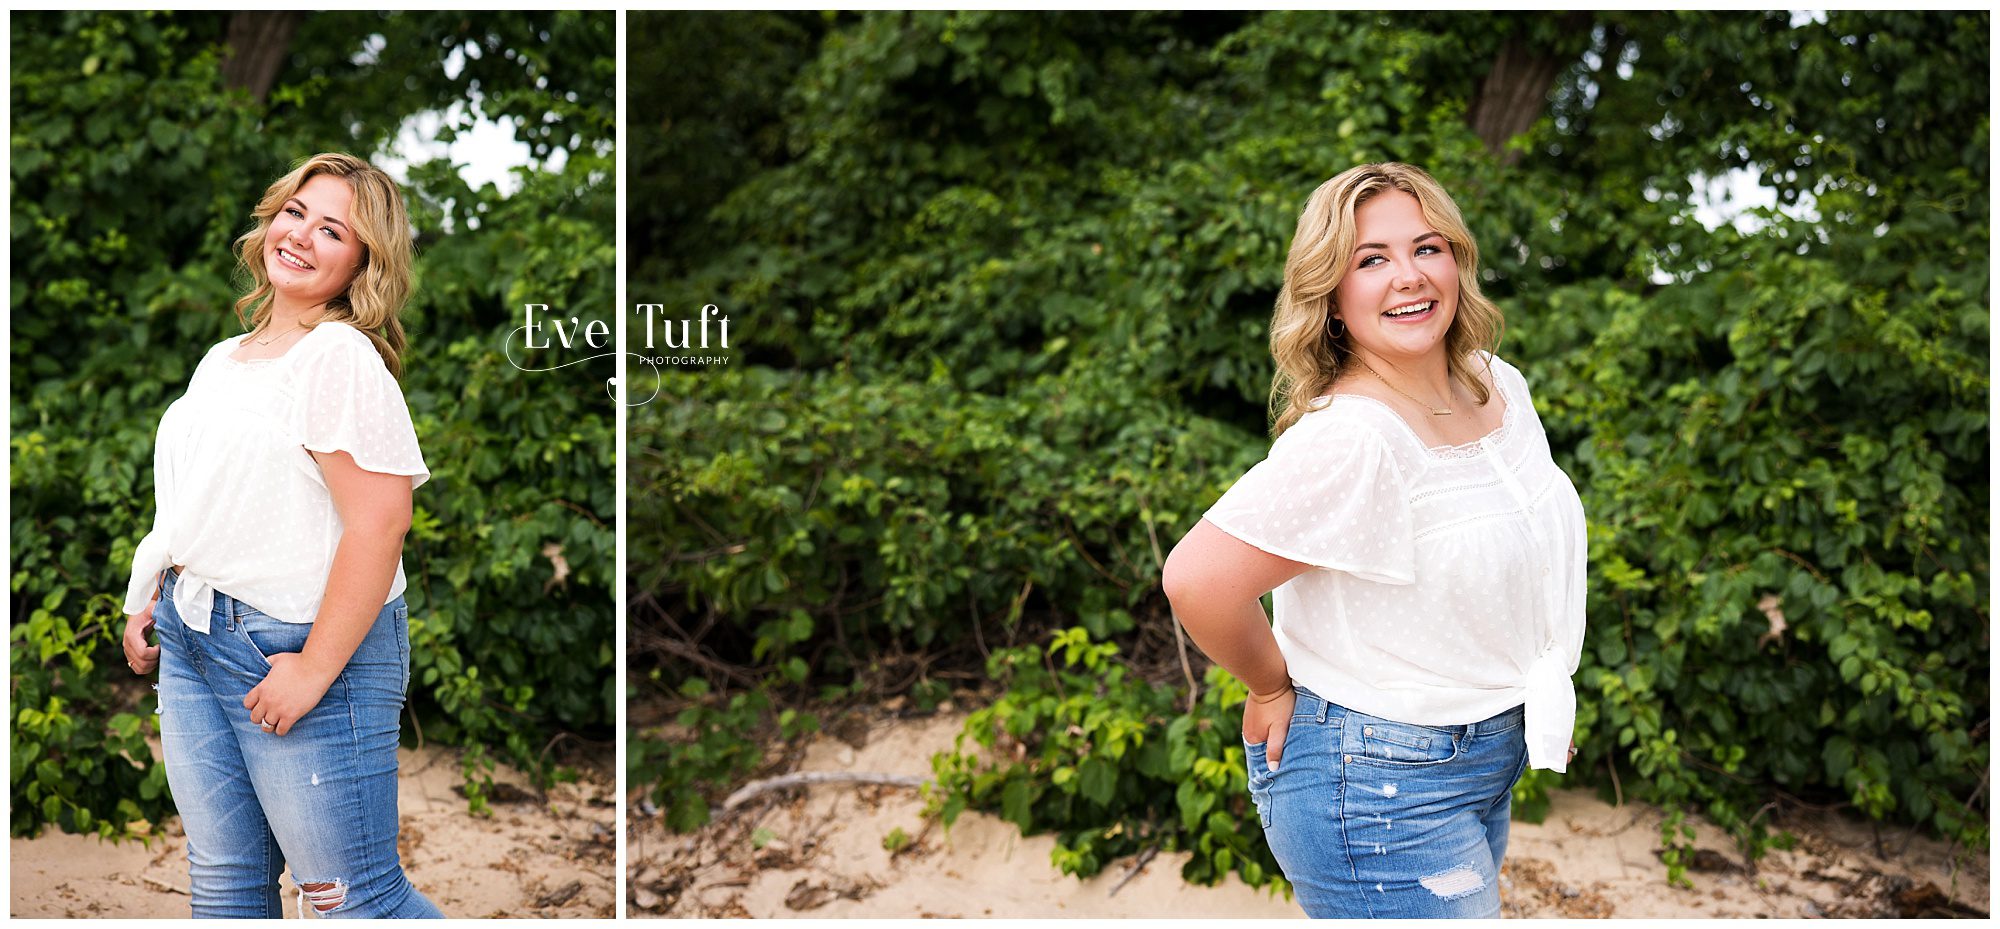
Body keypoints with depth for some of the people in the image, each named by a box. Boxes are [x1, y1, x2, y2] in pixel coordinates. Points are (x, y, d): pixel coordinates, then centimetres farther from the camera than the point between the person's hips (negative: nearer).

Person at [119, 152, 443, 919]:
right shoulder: (221, 360, 15)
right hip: (194, 641, 8)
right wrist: (147, 598, 14)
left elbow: (380, 522, -22)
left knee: (353, 898, -3)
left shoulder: (342, 358, -14)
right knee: (225, 884, 14)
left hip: (301, 649, -8)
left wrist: (315, 669, -22)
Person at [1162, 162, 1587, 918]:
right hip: (1382, 785, -9)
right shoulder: (1346, 439, -28)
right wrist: (1272, 689, -16)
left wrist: (1542, 696, 14)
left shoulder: (1499, 386, 1)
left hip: (1482, 763, 9)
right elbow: (1197, 579, -33)